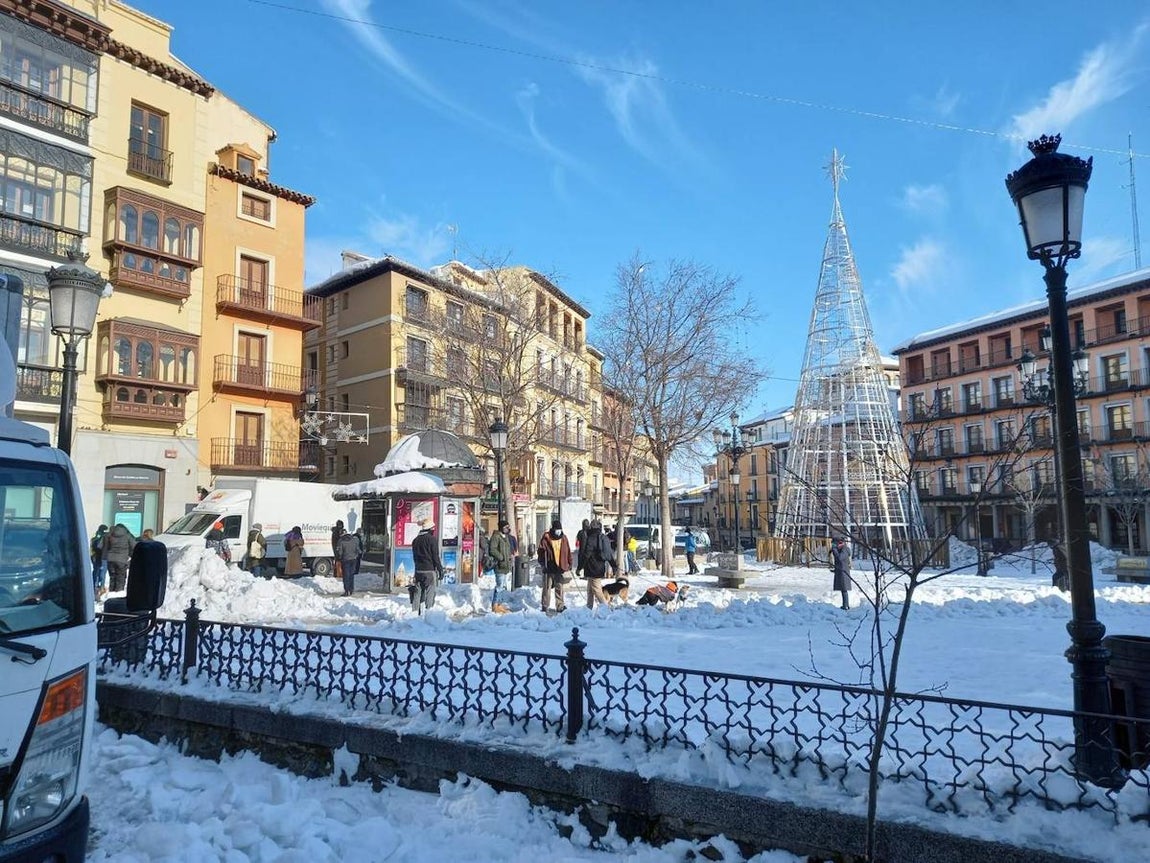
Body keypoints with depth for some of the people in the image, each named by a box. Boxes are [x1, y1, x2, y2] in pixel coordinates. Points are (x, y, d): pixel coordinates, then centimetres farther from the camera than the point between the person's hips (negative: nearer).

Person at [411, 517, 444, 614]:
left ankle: (415, 612, 11)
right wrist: (440, 570, -4)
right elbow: (435, 557, -10)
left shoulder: (415, 540, 12)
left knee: (417, 591, 11)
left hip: (418, 570, 7)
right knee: (429, 592, -3)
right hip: (429, 570, -6)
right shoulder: (431, 539, -10)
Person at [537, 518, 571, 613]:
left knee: (559, 588, 8)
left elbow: (568, 552, 14)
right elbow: (541, 551, -4)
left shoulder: (564, 538, 8)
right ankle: (545, 606, 13)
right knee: (547, 587, 4)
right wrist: (542, 563, -11)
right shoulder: (546, 538, -4)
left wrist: (569, 564, 12)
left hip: (560, 567, 3)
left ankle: (560, 606, 14)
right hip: (549, 568, -3)